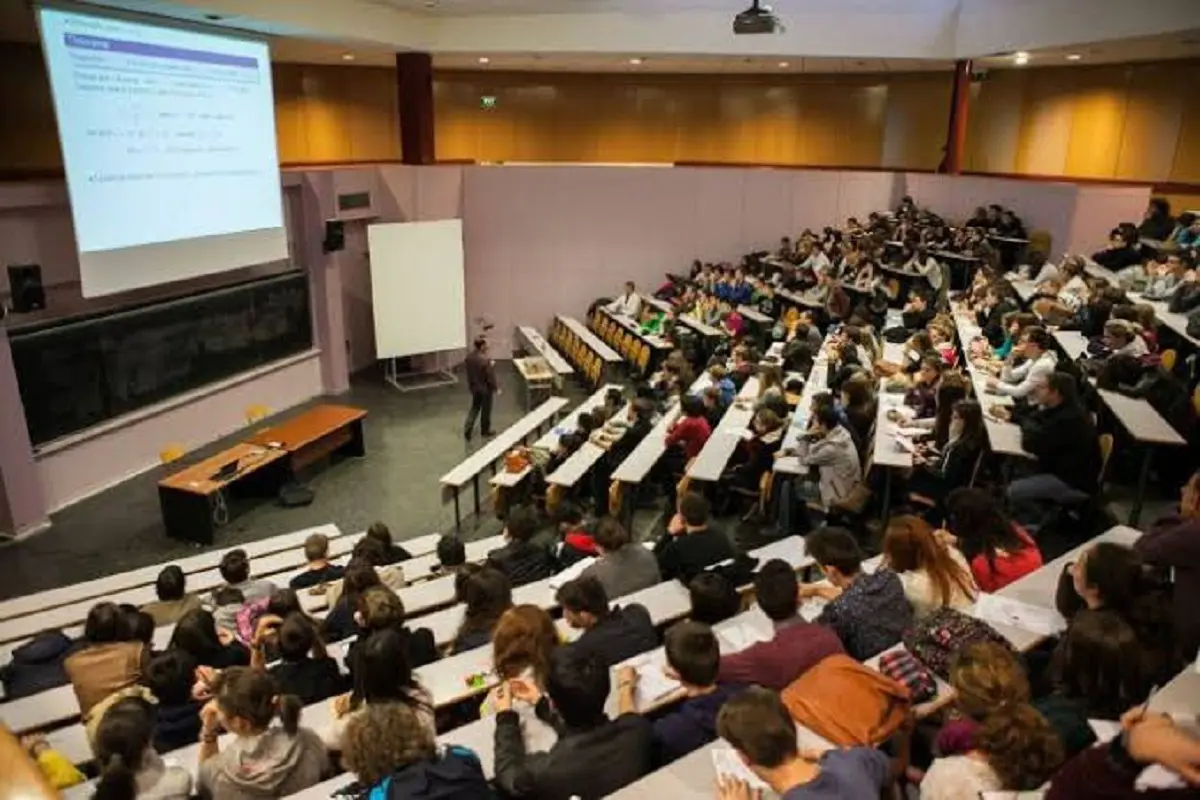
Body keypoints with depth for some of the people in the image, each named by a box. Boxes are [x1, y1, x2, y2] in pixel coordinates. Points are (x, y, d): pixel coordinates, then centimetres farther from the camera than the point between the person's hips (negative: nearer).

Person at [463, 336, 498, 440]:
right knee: (486, 409, 13)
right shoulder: (486, 360, -29)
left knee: (475, 407, 22)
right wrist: (496, 387, -7)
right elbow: (490, 376, -21)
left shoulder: (469, 357, -8)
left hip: (474, 386, 6)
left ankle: (467, 430, 14)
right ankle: (485, 431, 30)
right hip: (485, 388, -6)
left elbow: (469, 373, 4)